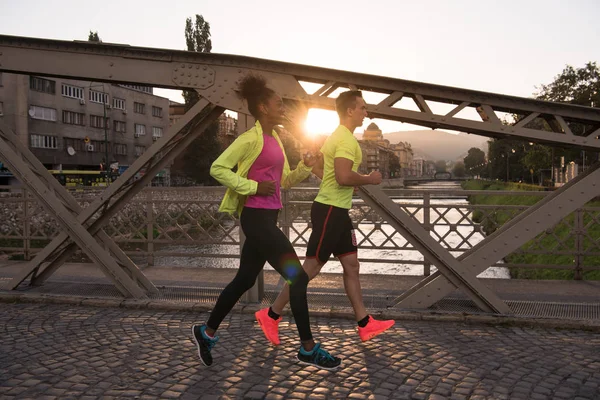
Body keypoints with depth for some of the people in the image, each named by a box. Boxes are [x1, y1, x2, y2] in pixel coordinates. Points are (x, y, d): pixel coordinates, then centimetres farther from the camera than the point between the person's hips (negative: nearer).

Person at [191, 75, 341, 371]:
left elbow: (284, 181, 19)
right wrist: (253, 186, -18)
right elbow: (217, 168, -15)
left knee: (245, 279, 16)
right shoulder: (251, 139, -11)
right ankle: (308, 348, 5)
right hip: (256, 217, -10)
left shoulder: (275, 140, 16)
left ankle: (207, 332, 31)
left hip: (266, 217, 10)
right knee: (297, 276, -7)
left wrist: (304, 168, 3)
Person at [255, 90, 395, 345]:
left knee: (351, 265, 11)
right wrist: (370, 179, -11)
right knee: (311, 267, -4)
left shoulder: (337, 136, 17)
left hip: (336, 210, 10)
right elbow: (344, 177, -27)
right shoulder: (346, 139, -15)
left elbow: (315, 166, 23)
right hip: (330, 210, -10)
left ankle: (365, 324, 18)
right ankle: (271, 315, 8)